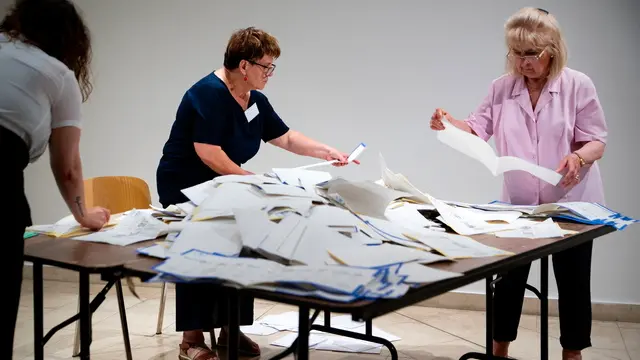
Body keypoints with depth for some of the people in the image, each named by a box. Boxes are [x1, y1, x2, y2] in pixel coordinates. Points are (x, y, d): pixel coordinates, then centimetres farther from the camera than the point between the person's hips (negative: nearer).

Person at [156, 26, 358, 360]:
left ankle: (230, 330, 4)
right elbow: (209, 153, -28)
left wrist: (328, 152, 2)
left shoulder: (256, 101, 5)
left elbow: (287, 137, 13)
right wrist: (251, 179, -22)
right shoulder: (210, 94, -22)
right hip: (184, 189, -8)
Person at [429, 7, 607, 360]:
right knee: (509, 278, 10)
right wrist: (449, 124, -19)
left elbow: (597, 141, -7)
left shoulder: (578, 85, -8)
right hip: (519, 204, 2)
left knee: (573, 281, 9)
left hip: (571, 203, -2)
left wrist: (578, 157, -29)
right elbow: (478, 129, 1)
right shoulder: (502, 87, 0)